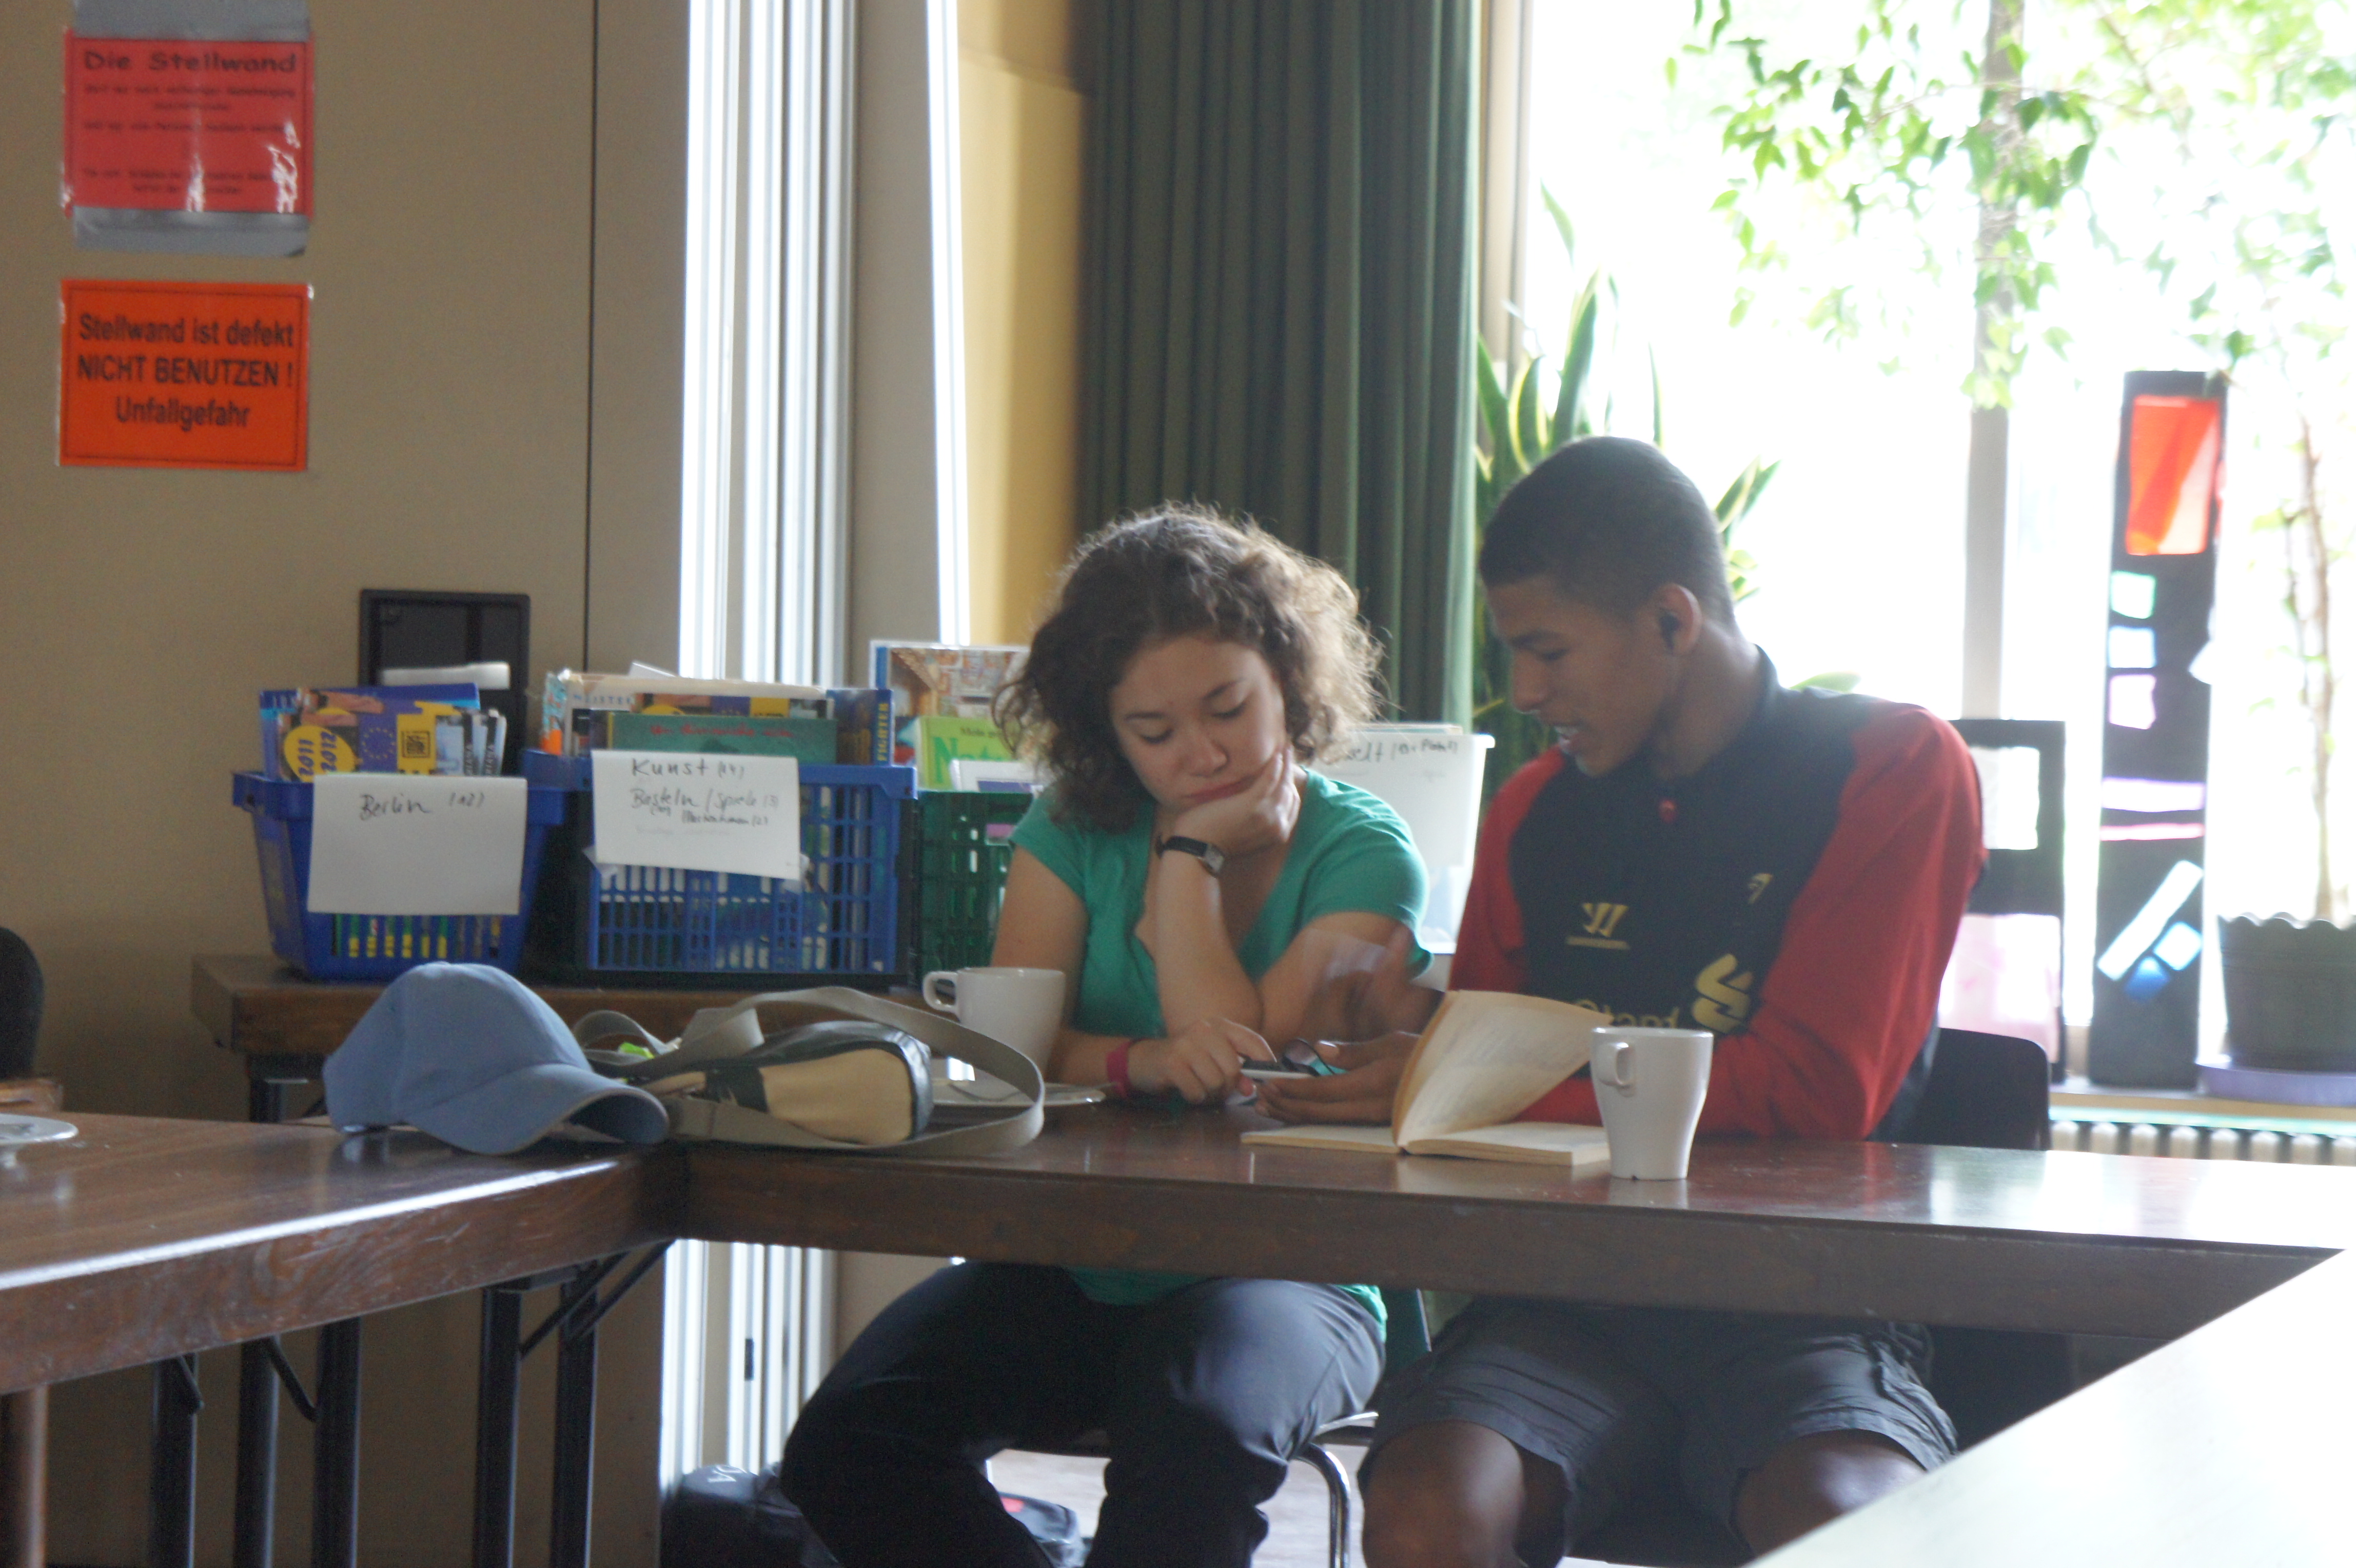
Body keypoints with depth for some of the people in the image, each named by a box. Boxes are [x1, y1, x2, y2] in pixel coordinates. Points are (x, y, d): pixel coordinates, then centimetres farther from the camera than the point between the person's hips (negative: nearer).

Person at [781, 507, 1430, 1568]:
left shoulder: (1361, 856, -3)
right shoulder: (1073, 833, 9)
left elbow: (1248, 1061, -14)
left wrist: (1190, 856, -8)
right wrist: (1141, 1064, -23)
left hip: (1280, 1272, -4)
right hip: (1073, 1270, 4)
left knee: (1198, 1431, -38)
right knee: (849, 1448, -20)